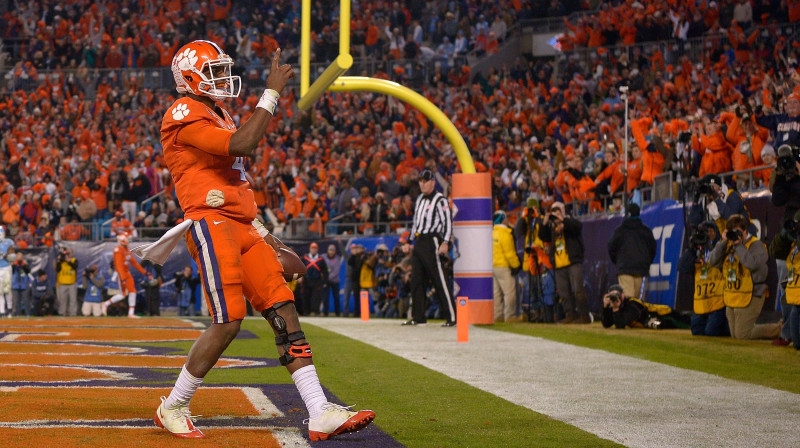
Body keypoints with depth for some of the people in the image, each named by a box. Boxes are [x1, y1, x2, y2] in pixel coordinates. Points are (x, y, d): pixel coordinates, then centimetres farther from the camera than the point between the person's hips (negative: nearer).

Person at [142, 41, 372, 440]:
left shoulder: (217, 116, 25)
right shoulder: (184, 115, -7)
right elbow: (242, 144, -22)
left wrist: (264, 237, 23)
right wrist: (272, 93, -15)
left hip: (241, 227, 9)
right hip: (211, 222, -9)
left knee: (284, 312, 0)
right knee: (228, 322, -13)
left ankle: (320, 414, -5)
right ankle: (173, 408, 5)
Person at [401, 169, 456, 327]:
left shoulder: (440, 200, -5)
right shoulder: (420, 199, 20)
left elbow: (448, 222, -12)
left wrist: (445, 242, -22)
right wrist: (409, 242, 24)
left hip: (432, 241, -8)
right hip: (419, 242, 8)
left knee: (439, 281, -11)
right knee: (416, 280, 7)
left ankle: (451, 317, -11)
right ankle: (418, 317, 13)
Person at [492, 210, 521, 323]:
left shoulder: (492, 233, 11)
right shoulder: (504, 234, -13)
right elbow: (509, 253, -16)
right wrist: (516, 265, -6)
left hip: (493, 266, 9)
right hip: (503, 267, -9)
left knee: (496, 292, 10)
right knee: (510, 291, -6)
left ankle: (497, 315, 11)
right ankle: (510, 316, -9)